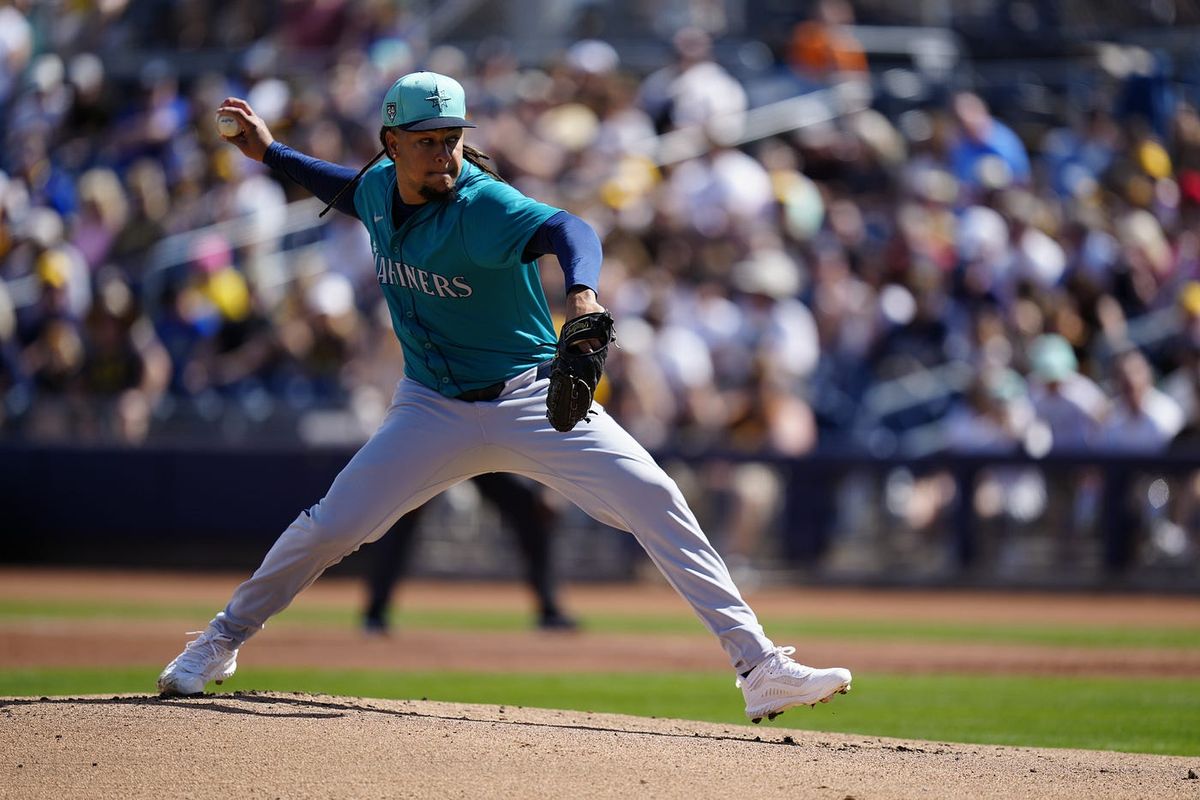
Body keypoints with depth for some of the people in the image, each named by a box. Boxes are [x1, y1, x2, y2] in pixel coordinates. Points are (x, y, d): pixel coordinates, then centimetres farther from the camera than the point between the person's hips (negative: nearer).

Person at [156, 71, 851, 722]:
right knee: (331, 527, -2)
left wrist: (582, 292, -64)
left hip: (533, 400, -4)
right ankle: (224, 640, 22)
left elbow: (569, 229, -43)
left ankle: (760, 669, -18)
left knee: (657, 502, -19)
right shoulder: (381, 188, -3)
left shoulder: (483, 205, -22)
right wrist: (271, 153, 18)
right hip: (434, 411, 4)